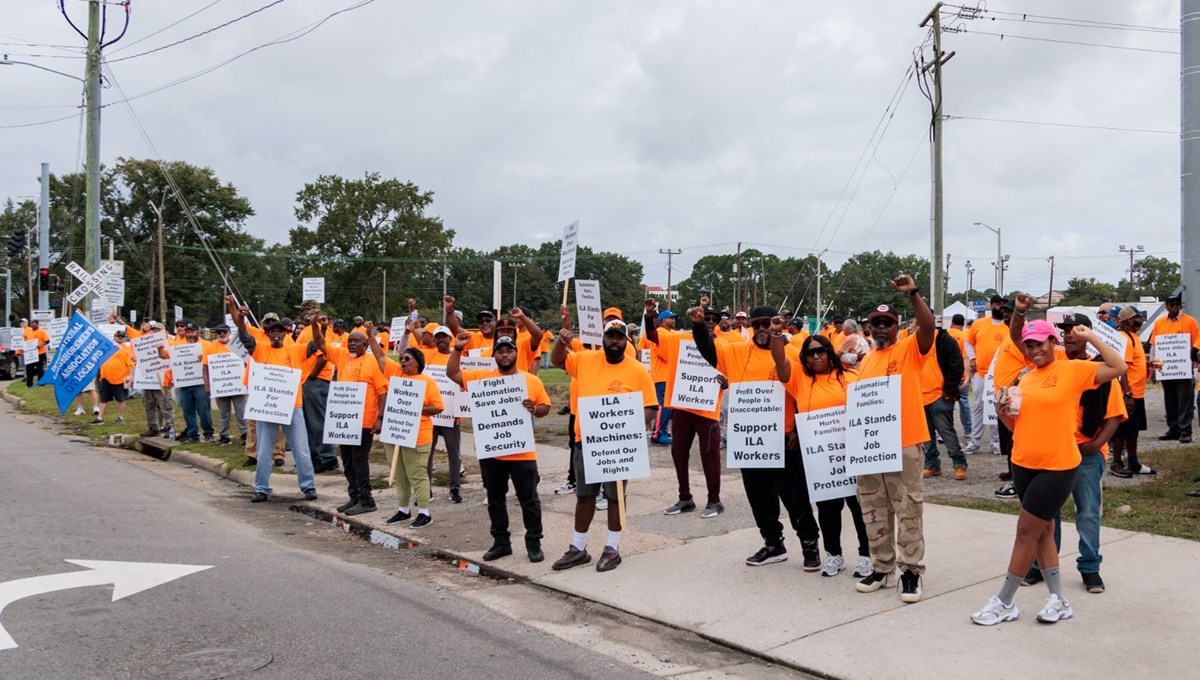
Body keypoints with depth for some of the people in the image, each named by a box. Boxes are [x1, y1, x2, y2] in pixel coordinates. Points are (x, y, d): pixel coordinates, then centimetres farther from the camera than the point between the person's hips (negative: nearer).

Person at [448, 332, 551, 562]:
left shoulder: (532, 380, 1)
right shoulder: (481, 377, 3)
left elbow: (545, 407, 5)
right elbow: (452, 373, 2)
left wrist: (534, 409, -16)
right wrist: (457, 349, -8)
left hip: (523, 454, -2)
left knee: (529, 500, 4)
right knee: (495, 500, 13)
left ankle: (534, 543, 15)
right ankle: (501, 542, 25)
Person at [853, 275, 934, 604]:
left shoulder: (910, 349, -1)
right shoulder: (866, 360, 15)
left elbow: (929, 326, -21)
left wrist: (913, 293, -25)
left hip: (905, 443, -6)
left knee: (908, 509, 0)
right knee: (874, 511, 11)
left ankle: (910, 571, 8)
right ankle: (882, 567, 22)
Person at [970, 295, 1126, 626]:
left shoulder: (1074, 370, -6)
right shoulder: (1026, 379, 10)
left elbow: (1119, 367, -16)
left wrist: (1090, 336, -12)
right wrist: (1003, 413, -5)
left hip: (1058, 467, -7)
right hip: (1024, 465, 7)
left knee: (1027, 530, -3)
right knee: (1042, 530, 12)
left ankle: (1004, 603, 7)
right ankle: (1057, 600, 24)